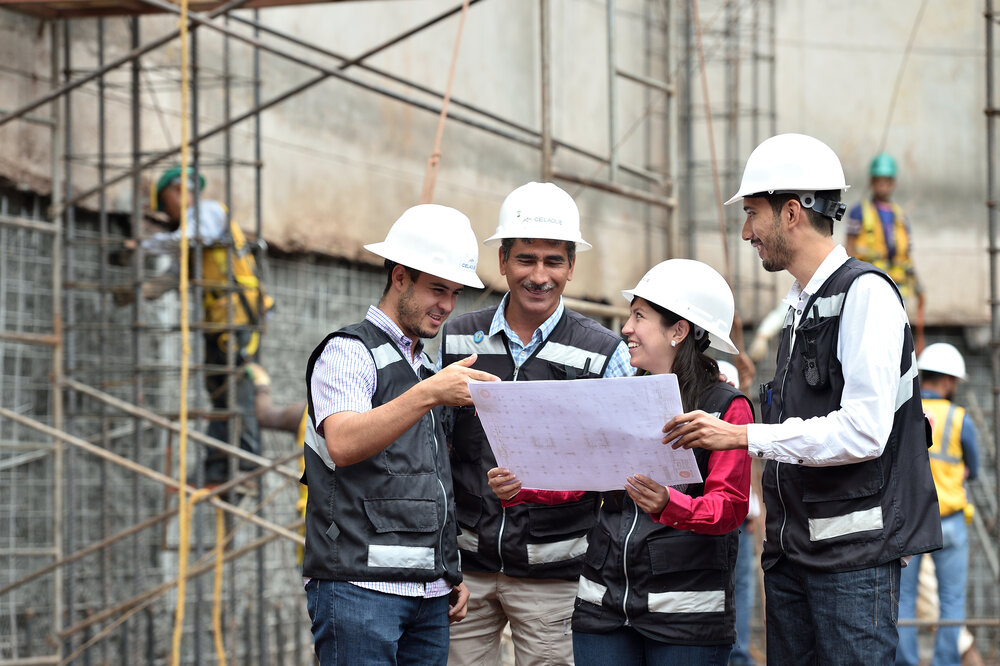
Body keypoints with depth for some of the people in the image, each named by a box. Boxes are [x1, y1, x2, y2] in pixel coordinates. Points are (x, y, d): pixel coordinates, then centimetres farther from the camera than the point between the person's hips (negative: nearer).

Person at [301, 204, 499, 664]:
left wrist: (453, 574, 17)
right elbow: (343, 445, -21)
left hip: (431, 594, 7)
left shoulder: (429, 366, 21)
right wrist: (428, 394, -30)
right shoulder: (349, 352, -2)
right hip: (360, 588, -7)